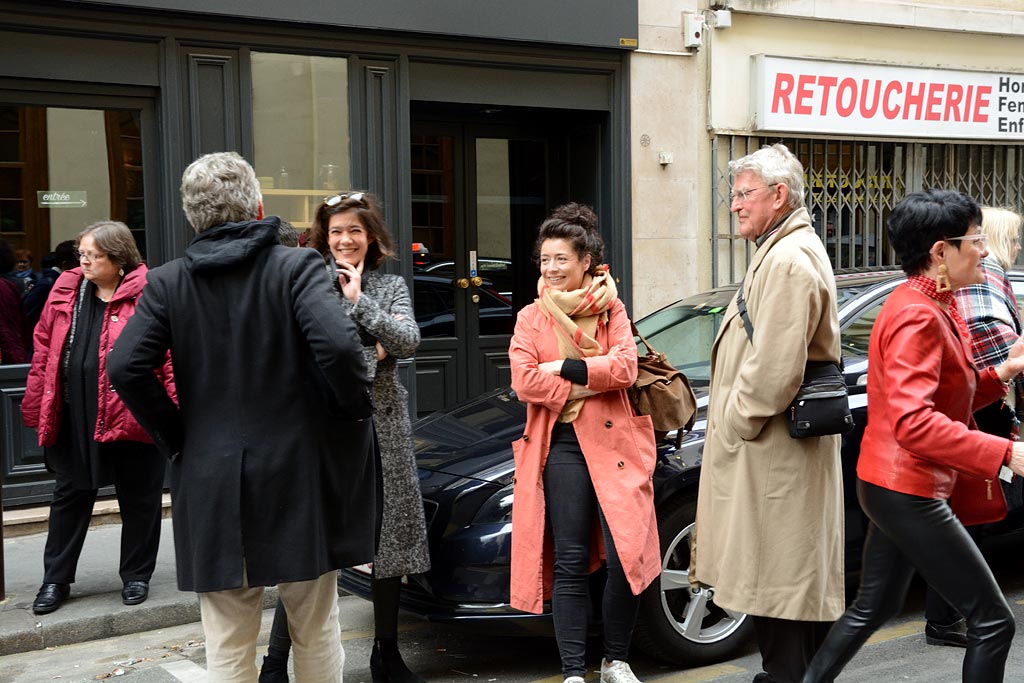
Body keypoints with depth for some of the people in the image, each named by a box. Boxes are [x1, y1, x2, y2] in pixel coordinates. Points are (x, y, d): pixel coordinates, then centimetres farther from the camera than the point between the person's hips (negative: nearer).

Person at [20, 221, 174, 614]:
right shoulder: (66, 290, 6)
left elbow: (170, 357, -14)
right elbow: (44, 349, 10)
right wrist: (36, 404, 7)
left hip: (132, 416, -5)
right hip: (73, 417, 5)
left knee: (138, 499, 10)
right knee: (69, 495, 15)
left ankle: (136, 576, 27)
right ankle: (56, 579, 28)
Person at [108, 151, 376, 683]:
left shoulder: (168, 282, 1)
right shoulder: (297, 266, -7)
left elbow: (125, 367, -8)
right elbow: (338, 345, -22)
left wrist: (174, 435, 3)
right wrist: (355, 408, -5)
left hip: (210, 480, 2)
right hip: (300, 474, -2)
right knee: (316, 634, 14)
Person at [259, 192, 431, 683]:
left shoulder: (391, 286, 11)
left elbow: (408, 342, -4)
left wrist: (360, 301, -9)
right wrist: (366, 353, -11)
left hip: (382, 426, 4)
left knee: (389, 539, 9)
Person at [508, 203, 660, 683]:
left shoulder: (611, 310, 10)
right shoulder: (531, 318, 10)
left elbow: (625, 368, -7)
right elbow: (524, 382, -5)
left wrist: (562, 367, -9)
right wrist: (588, 384, -9)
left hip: (614, 442, 0)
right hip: (561, 445, 0)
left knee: (626, 556, -5)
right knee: (569, 562, -1)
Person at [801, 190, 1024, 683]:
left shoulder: (932, 308, 13)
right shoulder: (917, 316, -20)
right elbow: (913, 421, -31)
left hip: (893, 488, 11)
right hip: (909, 492, -11)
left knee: (874, 607, 21)